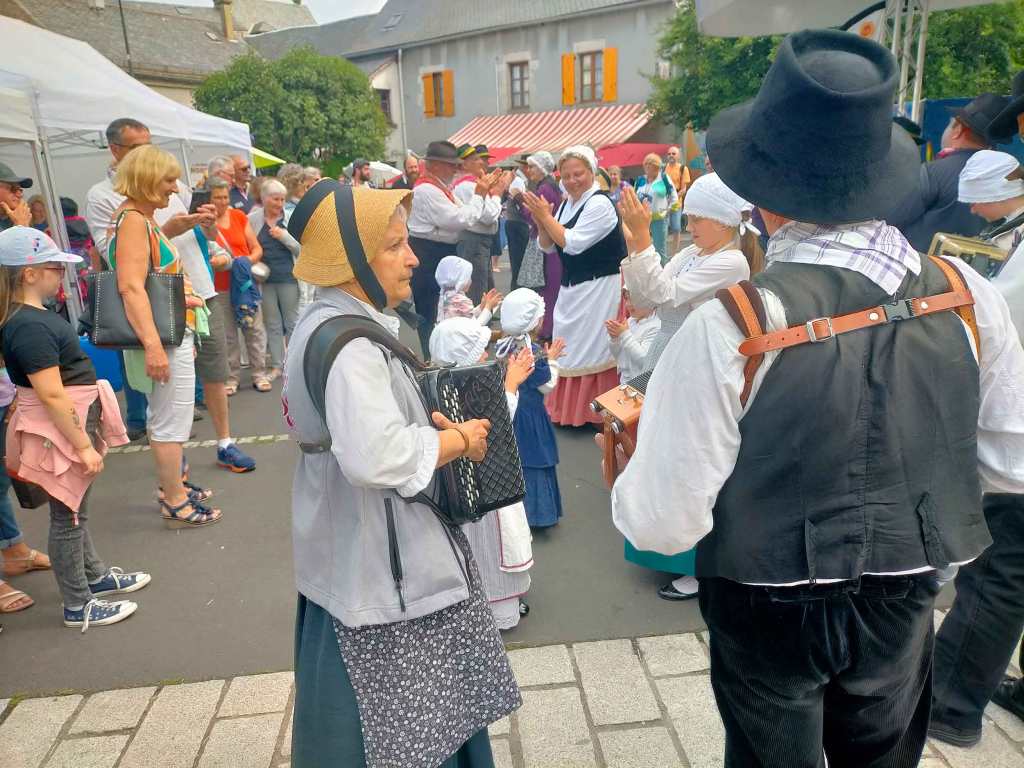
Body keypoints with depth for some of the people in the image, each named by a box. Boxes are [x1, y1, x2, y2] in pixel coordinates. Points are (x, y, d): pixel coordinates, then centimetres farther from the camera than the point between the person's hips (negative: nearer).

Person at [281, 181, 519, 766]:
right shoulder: (348, 343, -26)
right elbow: (377, 457, -38)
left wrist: (428, 421, 3)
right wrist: (459, 439, -21)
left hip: (366, 554, 10)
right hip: (376, 567, -10)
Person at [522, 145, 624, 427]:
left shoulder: (599, 204, -15)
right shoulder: (565, 204, 9)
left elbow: (572, 244, -23)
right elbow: (548, 247, 10)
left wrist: (546, 216, -16)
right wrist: (541, 223, -8)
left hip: (599, 289, -8)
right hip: (572, 288, 8)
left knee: (591, 350, -1)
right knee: (570, 350, 13)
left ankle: (593, 411, 12)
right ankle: (570, 407, 26)